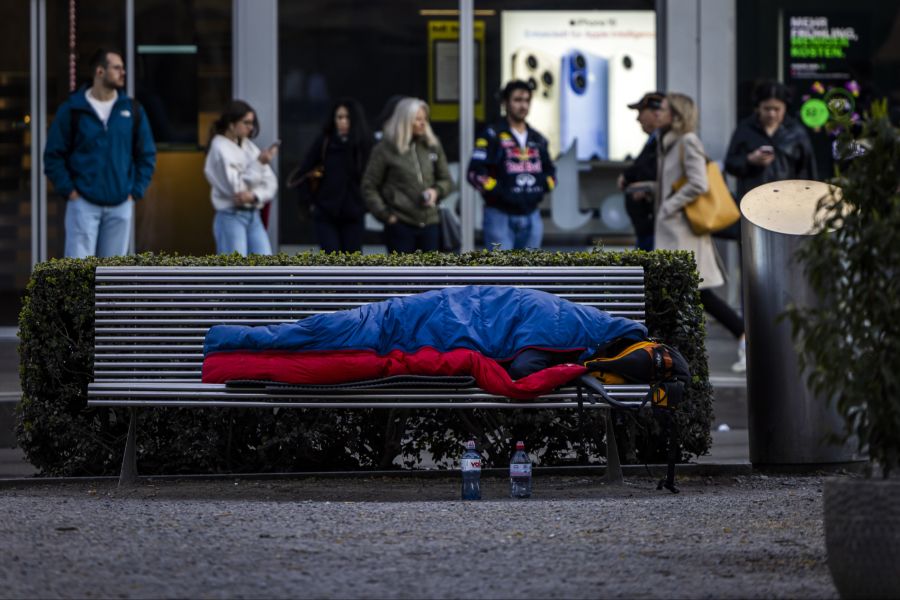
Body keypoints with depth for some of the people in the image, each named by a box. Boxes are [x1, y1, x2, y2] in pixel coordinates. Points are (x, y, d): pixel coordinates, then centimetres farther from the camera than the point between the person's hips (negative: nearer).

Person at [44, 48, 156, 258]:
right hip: (83, 204, -3)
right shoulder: (72, 110, -3)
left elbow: (147, 154, 12)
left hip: (120, 205, 3)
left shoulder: (132, 110, 6)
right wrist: (68, 190, -8)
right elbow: (53, 155, -1)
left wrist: (136, 191, 3)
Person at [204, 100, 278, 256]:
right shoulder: (219, 148, -9)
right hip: (230, 217, -6)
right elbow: (236, 188, -16)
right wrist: (259, 163, -18)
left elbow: (270, 184, 6)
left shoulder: (249, 146, 11)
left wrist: (254, 195, -14)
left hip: (253, 216, 6)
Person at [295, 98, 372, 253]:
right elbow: (305, 172, 5)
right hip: (326, 213, 0)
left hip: (353, 215, 0)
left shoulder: (364, 143, -1)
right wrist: (309, 199, 0)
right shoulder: (324, 142, 0)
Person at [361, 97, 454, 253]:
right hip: (400, 225, -4)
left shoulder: (432, 146, 8)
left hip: (429, 224, 4)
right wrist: (385, 214, -8)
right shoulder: (385, 149, -3)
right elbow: (369, 186, 0)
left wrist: (436, 191, -6)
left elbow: (447, 180, 17)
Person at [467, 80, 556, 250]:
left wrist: (543, 188, 6)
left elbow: (550, 171, 26)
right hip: (500, 216, -6)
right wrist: (501, 193, -17)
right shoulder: (492, 136, -5)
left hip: (531, 216, 6)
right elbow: (475, 173, -12)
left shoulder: (537, 140, 15)